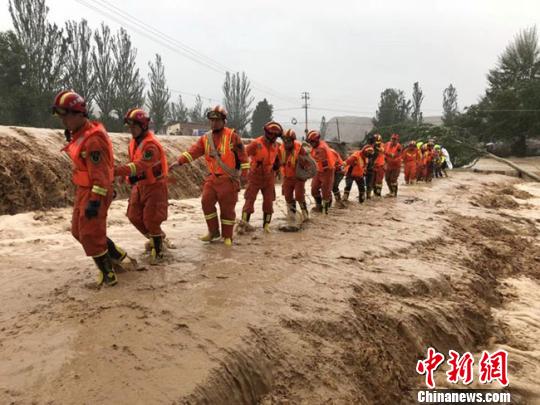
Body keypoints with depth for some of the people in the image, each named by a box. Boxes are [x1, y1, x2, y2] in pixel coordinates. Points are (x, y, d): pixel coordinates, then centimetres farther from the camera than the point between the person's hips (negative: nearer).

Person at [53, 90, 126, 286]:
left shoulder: (92, 140, -24)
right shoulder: (78, 134, 7)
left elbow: (100, 174, -25)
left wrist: (95, 201, -25)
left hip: (95, 192, -10)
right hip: (83, 190, 10)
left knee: (90, 234, -1)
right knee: (79, 231, 18)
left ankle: (107, 273, 14)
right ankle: (116, 255, 30)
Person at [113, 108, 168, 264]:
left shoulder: (151, 145, -25)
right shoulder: (134, 142, 5)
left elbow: (140, 166, -39)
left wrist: (118, 171, -49)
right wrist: (125, 175, 6)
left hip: (155, 186, -9)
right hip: (140, 185, 9)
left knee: (150, 220, -7)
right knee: (134, 216, 9)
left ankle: (158, 250, 14)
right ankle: (156, 238, 32)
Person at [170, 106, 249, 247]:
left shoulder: (232, 136, -7)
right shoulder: (205, 138, 6)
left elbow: (242, 154, -6)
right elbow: (193, 151, -3)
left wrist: (244, 172, -7)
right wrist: (179, 161, -15)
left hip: (229, 178, -5)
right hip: (212, 177, 5)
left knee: (227, 207, 0)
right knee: (207, 202, 1)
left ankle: (227, 236, 15)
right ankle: (213, 231, 19)